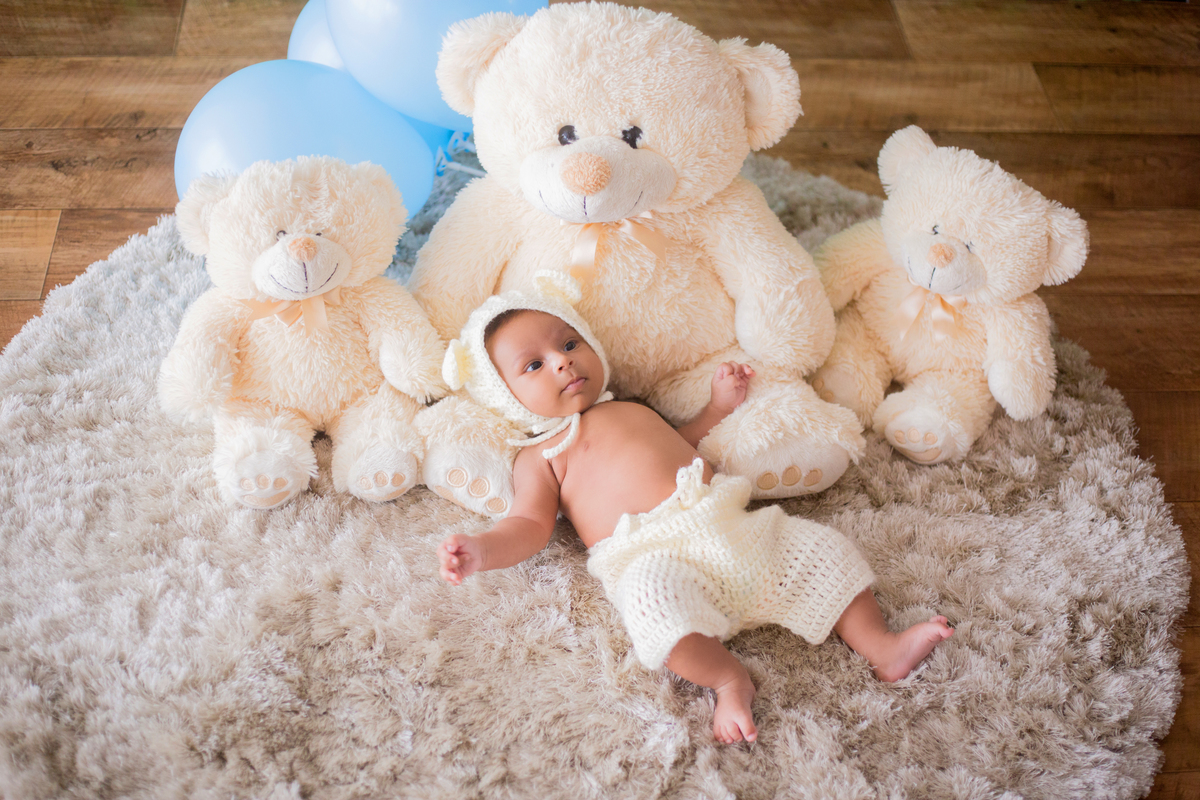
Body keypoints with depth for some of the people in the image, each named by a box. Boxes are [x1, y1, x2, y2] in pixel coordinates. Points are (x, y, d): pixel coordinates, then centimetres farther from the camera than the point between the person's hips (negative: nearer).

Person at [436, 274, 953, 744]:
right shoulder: (541, 456, 12)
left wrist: (719, 404, 33)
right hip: (654, 556, -6)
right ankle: (726, 676, -28)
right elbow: (529, 526, 1)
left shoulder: (634, 410, 31)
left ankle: (881, 647, -1)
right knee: (653, 597, -40)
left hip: (730, 526, 7)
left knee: (821, 549, -4)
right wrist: (481, 550, -19)